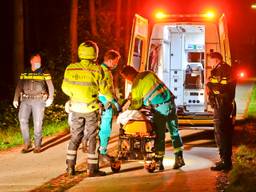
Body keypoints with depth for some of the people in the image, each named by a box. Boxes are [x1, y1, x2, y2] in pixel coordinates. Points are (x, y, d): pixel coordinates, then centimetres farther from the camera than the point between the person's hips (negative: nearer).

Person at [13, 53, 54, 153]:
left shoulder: (44, 74, 6)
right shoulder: (24, 74, 12)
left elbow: (51, 87, -1)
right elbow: (19, 87, 11)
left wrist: (50, 98, -15)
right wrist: (16, 99, -1)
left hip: (39, 100, -2)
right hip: (25, 100, 2)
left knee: (38, 123, -2)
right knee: (23, 120, -11)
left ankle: (37, 145, 10)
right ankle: (27, 143, -1)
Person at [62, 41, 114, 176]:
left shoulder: (70, 69, -2)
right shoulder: (97, 70, -11)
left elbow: (65, 87, 5)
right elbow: (104, 89, -4)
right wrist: (110, 98, 17)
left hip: (75, 108, 3)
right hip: (91, 108, -3)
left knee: (75, 138, 14)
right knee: (92, 138, 5)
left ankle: (70, 167, 12)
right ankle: (92, 169, 6)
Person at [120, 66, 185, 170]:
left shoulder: (136, 85, -4)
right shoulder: (149, 74, 14)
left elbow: (136, 104, -1)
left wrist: (128, 109, 16)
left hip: (160, 108, -6)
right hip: (171, 103, 6)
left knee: (159, 135, 2)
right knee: (174, 131, 12)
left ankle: (159, 162, 4)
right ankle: (179, 158, 13)